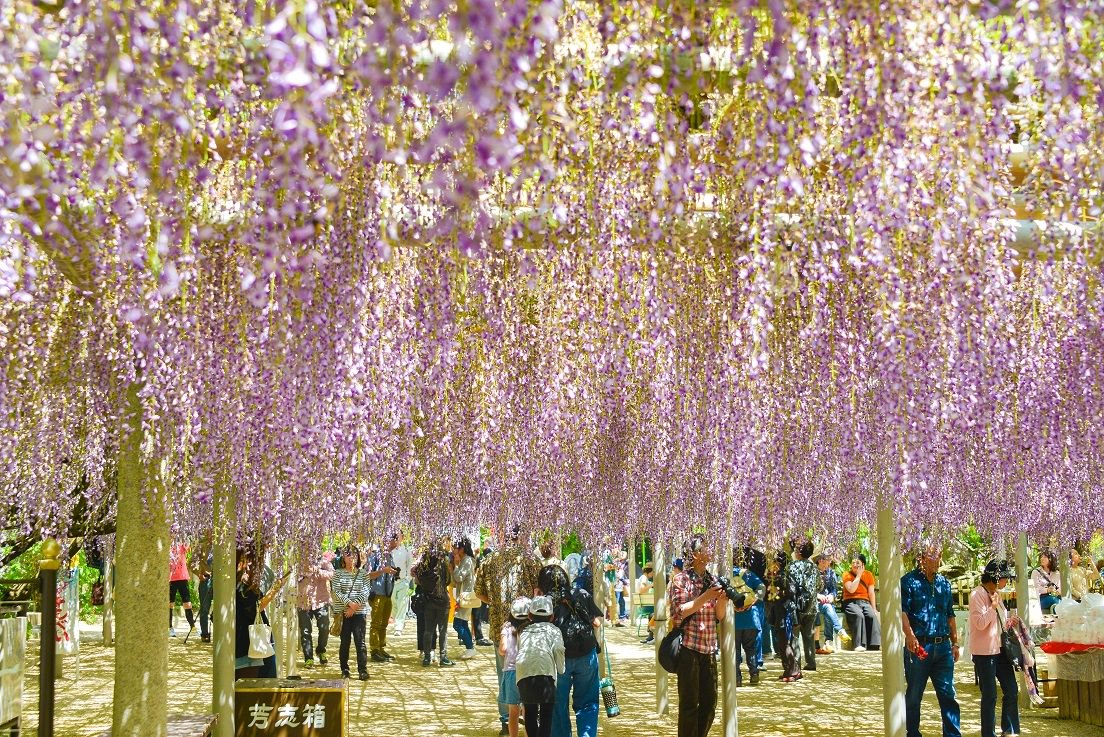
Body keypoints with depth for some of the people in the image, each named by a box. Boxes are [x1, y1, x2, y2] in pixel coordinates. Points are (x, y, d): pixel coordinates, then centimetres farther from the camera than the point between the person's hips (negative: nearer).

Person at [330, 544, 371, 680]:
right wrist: (349, 603, -17)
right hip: (343, 613, 0)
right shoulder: (338, 574, 6)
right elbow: (336, 592, -4)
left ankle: (362, 670, -2)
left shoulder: (363, 574, 7)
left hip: (359, 613, 0)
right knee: (344, 641, 4)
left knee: (360, 641, -5)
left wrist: (355, 605, -14)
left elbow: (365, 593, -1)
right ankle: (344, 669, 13)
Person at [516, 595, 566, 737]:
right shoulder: (553, 630, 20)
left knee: (530, 713, 17)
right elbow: (558, 650, 5)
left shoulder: (524, 631, 31)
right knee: (546, 713, 2)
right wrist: (561, 670, 17)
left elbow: (519, 650, 20)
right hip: (544, 672, -3)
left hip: (523, 675, 3)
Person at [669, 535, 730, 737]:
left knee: (710, 702, 9)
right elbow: (677, 612, -16)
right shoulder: (681, 580, -5)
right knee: (689, 703, -1)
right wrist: (705, 597, -19)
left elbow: (719, 615, 12)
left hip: (709, 649, 6)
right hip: (688, 648, -6)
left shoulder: (711, 580, 12)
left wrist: (722, 596, -7)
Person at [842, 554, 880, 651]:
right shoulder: (847, 575, 3)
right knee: (859, 615, -34)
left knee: (872, 616, -28)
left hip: (865, 602, 3)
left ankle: (874, 644, -29)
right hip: (851, 602, -3)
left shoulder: (868, 575, 12)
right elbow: (851, 589, -14)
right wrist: (858, 575, -9)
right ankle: (860, 645, -38)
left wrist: (874, 609, 1)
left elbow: (871, 593, 10)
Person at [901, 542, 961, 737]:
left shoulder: (944, 583, 15)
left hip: (943, 647, 5)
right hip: (919, 646, -5)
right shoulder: (909, 581, -3)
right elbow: (902, 611, -14)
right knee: (913, 695, 5)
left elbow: (950, 615, 21)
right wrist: (910, 635, -27)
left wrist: (955, 642, 17)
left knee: (948, 694, 3)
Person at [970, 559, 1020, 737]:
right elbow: (980, 623, -21)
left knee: (1011, 690, 10)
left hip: (1000, 648, 8)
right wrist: (993, 606, -25)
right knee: (989, 695, -1)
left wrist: (1009, 622, 6)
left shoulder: (996, 594, 13)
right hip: (984, 652, -8)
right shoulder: (977, 594, -14)